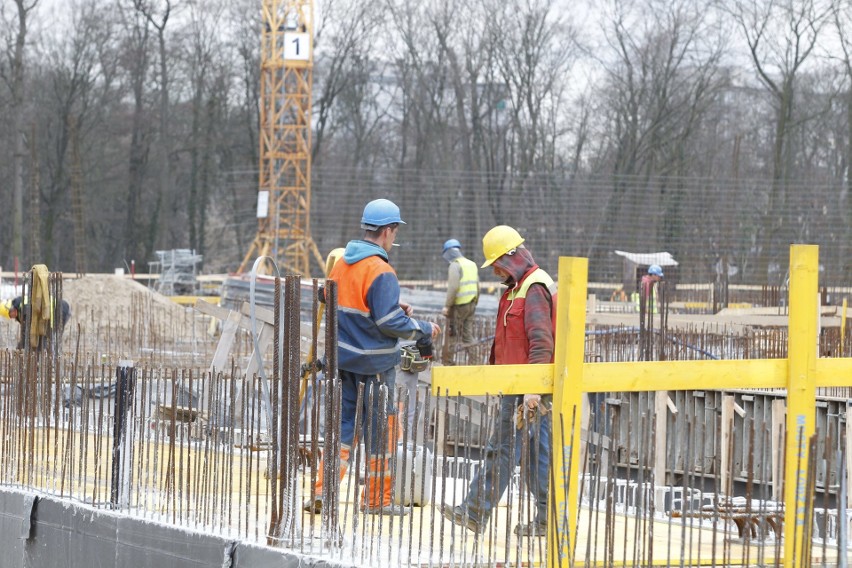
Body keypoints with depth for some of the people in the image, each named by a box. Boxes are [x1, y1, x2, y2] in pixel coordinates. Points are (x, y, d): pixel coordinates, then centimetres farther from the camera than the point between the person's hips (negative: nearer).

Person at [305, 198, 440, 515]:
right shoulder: (380, 272, -18)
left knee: (342, 423, 12)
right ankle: (377, 499, 12)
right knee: (380, 429, 5)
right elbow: (390, 322, -22)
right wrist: (423, 330, -6)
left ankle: (323, 491, 4)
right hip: (375, 362, -7)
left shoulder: (341, 264, 6)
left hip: (343, 358, 7)